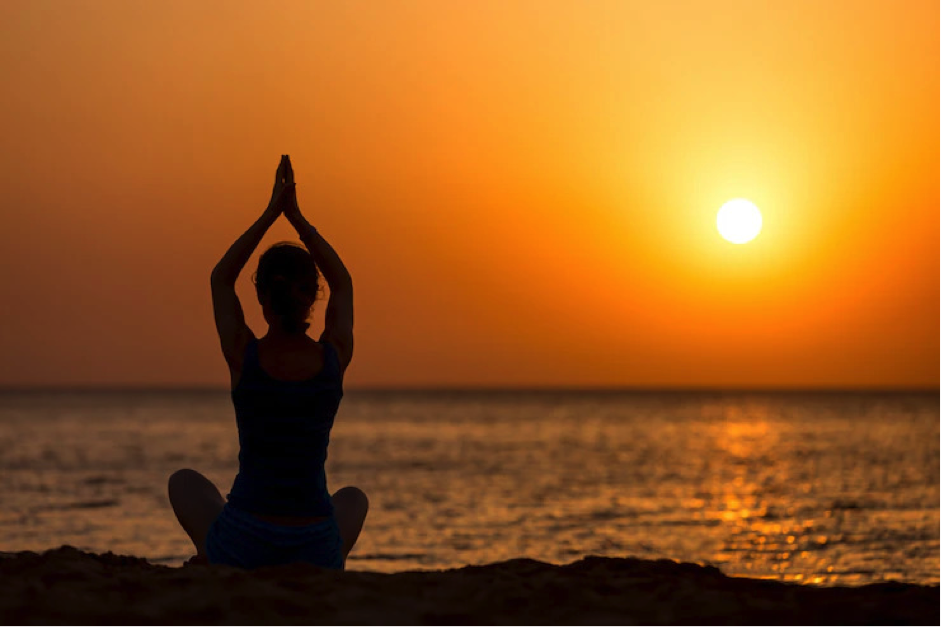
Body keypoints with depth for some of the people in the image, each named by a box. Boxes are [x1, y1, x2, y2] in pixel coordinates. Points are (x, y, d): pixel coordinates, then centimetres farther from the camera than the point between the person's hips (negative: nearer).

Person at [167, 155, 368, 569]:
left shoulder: (243, 356, -9)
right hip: (315, 553, 0)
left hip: (241, 549, 0)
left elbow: (221, 279, 11)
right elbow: (343, 284, 15)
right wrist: (296, 216, 12)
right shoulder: (335, 359, -7)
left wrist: (271, 213, 10)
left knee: (184, 482, 33)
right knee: (354, 499, 39)